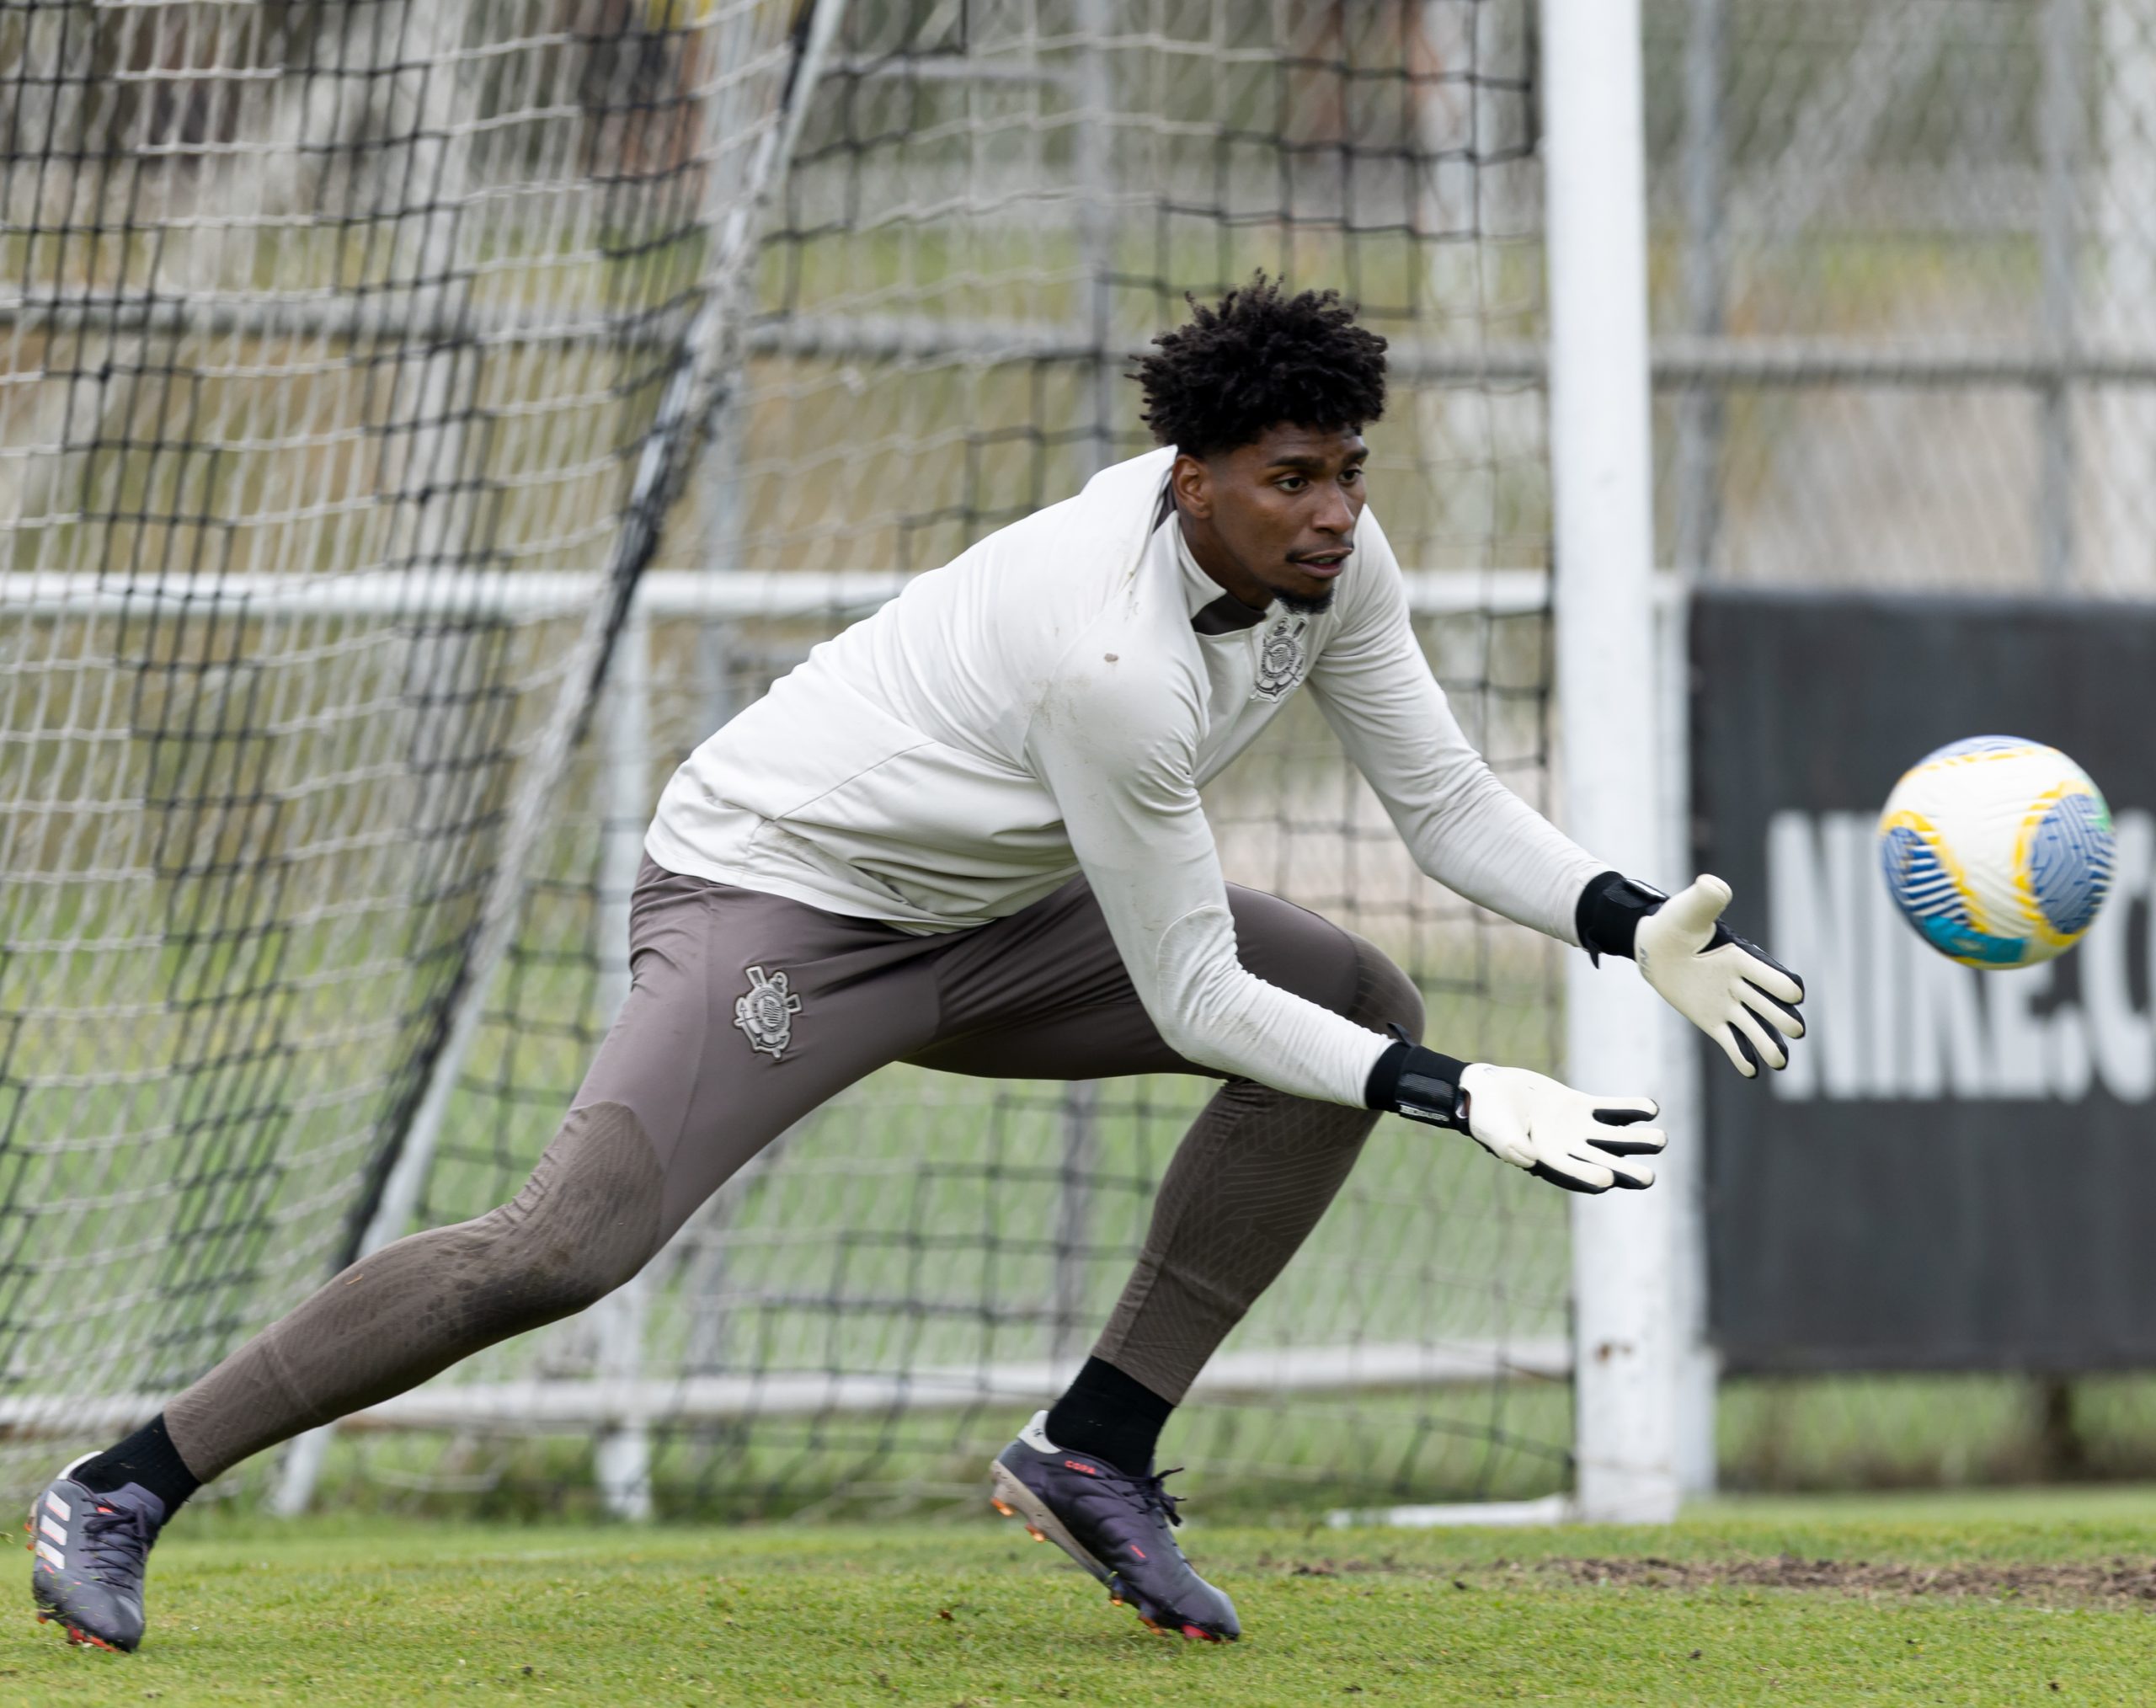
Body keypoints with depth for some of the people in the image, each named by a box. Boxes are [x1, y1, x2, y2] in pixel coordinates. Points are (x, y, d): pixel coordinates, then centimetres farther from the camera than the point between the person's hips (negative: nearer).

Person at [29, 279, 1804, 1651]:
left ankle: (1100, 1451, 2)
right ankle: (122, 1492, -15)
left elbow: (1448, 802, 0)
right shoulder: (1113, 657, -34)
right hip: (774, 890, -9)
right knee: (567, 1245, -28)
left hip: (978, 914, 9)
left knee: (1366, 1004, -1)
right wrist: (1459, 1098, -28)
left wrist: (1641, 923, -15)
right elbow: (1194, 1001, -26)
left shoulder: (1325, 554, -9)